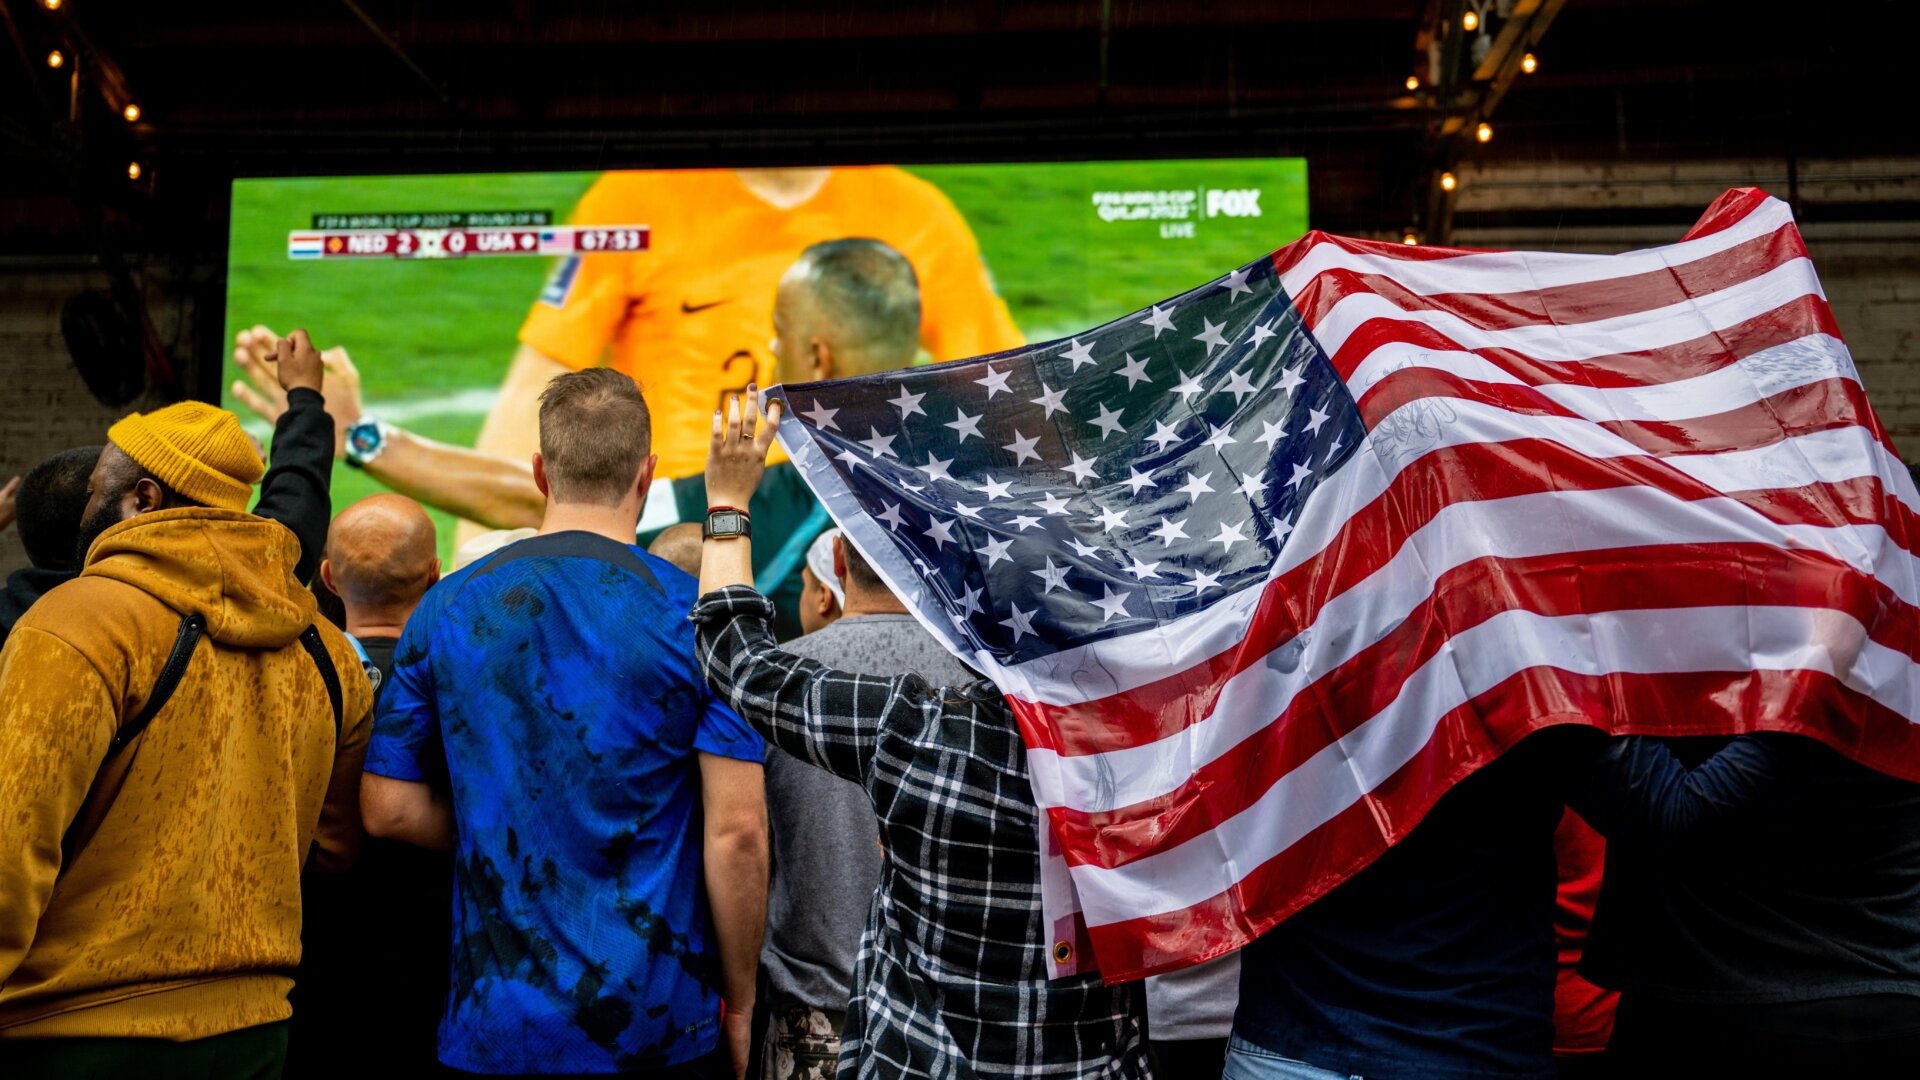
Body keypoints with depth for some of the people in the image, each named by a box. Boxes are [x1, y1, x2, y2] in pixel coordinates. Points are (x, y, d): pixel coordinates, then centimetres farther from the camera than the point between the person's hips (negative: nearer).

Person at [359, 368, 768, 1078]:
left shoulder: (447, 608, -1)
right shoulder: (699, 615, -11)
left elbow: (389, 809, 2)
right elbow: (736, 831, -14)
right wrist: (739, 1005, -3)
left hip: (494, 1022, 3)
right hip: (660, 1022, -2)